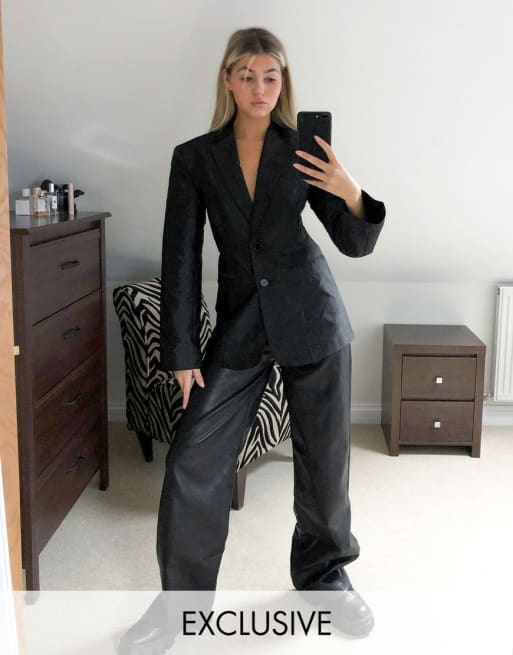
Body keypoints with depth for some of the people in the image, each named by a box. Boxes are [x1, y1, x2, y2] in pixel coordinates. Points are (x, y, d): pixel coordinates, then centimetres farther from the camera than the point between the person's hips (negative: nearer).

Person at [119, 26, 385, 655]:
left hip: (312, 319, 0)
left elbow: (356, 245, 0)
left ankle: (326, 574, 33)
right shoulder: (195, 158, 0)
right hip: (239, 324, 1)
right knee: (193, 461, -4)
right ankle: (179, 597, 16)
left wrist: (353, 196, -21)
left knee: (324, 458, 8)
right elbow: (180, 258, -1)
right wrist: (181, 353, -5)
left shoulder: (302, 151, -1)